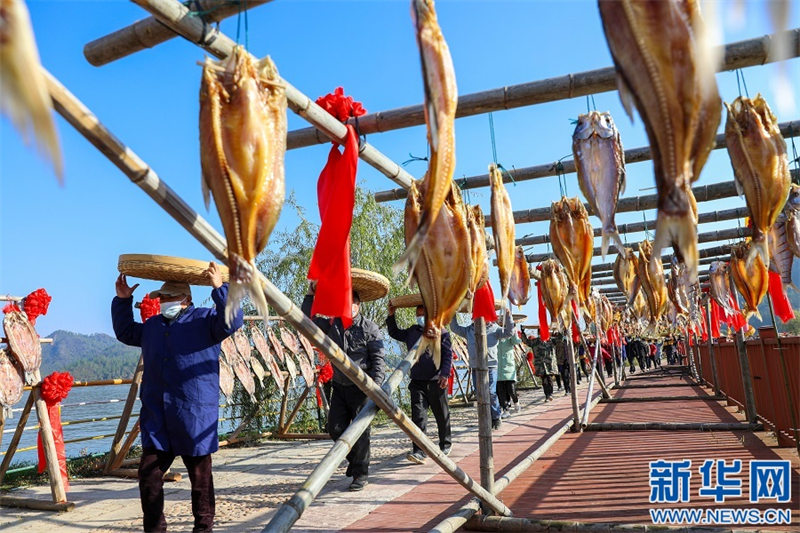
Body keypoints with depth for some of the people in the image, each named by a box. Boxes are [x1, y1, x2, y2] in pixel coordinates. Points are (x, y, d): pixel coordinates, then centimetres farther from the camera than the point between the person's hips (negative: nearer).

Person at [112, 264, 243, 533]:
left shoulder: (204, 319, 0)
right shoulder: (152, 325, 20)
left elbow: (232, 321, -18)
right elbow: (125, 332, 36)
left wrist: (220, 288, -26)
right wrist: (122, 301, 26)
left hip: (194, 413, -5)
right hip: (156, 416, 6)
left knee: (200, 475, 7)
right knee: (148, 473, 4)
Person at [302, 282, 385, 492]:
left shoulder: (369, 328, -8)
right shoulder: (332, 324, 5)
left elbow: (378, 359, -9)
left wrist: (376, 385, -18)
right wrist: (310, 295, -2)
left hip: (361, 387, -5)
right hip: (340, 386, 5)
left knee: (360, 431, 0)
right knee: (335, 428, 9)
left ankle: (361, 474, 15)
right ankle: (354, 459, 34)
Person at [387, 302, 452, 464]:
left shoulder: (441, 332, -1)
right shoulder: (411, 332, 13)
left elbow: (448, 355, -4)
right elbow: (394, 333, 27)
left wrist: (445, 373, -14)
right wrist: (391, 316, 16)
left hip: (436, 382, -3)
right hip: (417, 382, 3)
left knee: (442, 415, 12)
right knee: (418, 415, -9)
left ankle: (446, 444, 32)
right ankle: (419, 452, -11)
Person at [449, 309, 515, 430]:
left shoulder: (494, 329, 2)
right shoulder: (469, 330, 12)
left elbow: (509, 332, -5)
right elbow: (454, 328, 18)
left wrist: (508, 317, -14)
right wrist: (453, 315, 9)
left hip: (490, 366, -4)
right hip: (475, 367, 4)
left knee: (491, 393, -8)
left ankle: (496, 417, 9)